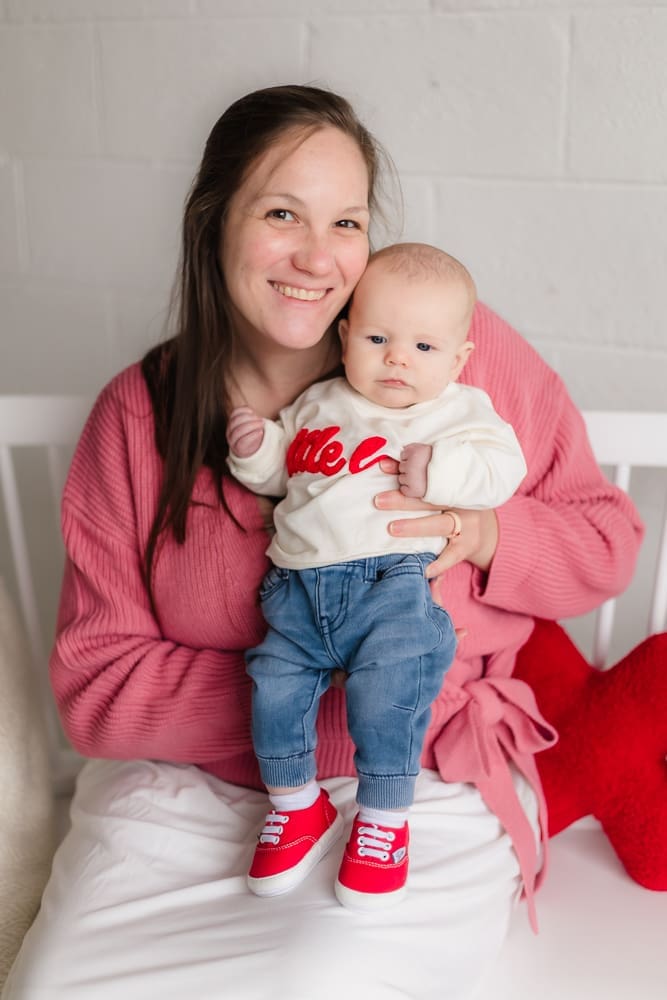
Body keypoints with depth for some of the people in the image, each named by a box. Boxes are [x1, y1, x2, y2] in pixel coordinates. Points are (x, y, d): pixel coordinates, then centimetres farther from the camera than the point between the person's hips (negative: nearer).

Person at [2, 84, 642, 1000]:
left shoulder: (467, 347, -5)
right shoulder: (138, 417, -1)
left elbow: (608, 538, 4)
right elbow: (93, 683, -3)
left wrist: (480, 531, -19)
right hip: (184, 786, 2)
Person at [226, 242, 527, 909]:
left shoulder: (461, 410, 9)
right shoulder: (318, 404, 21)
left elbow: (502, 468, -7)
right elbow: (277, 475, 28)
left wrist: (434, 470, -19)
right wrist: (254, 448, 8)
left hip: (394, 581, -4)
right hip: (300, 585, 5)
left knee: (385, 695, -19)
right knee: (275, 686, -6)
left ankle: (384, 821, 5)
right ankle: (298, 806, 19)